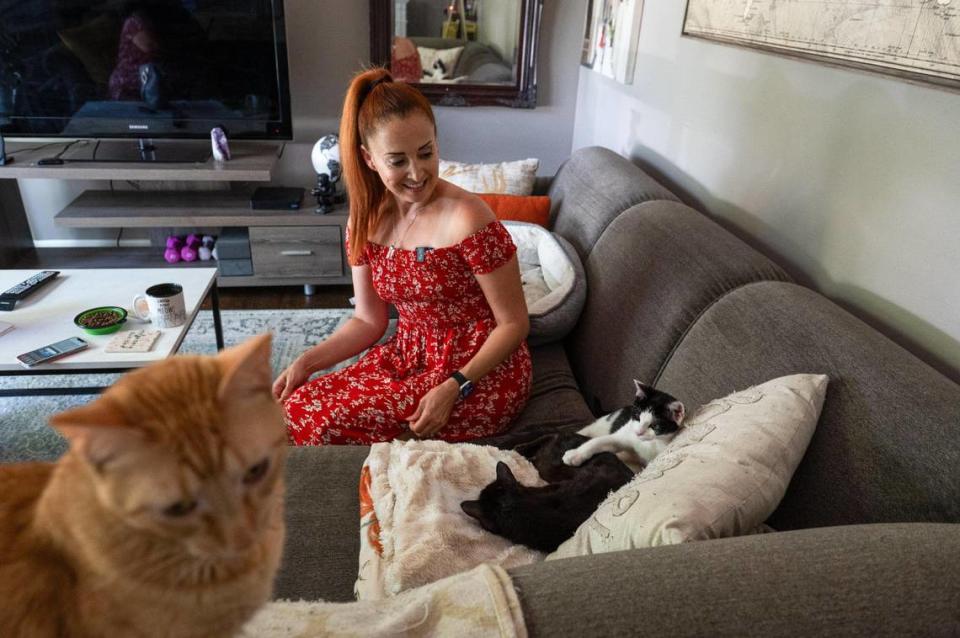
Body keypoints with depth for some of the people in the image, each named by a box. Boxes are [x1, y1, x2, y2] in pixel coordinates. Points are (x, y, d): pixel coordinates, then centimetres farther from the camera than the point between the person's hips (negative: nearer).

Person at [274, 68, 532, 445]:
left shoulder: (468, 220, -20)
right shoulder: (366, 222, -1)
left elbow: (514, 324, -13)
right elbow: (369, 321, 7)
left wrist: (454, 388, -24)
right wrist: (306, 362, -7)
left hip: (481, 372, -6)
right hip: (409, 357, 6)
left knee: (324, 423, -19)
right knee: (297, 410, -11)